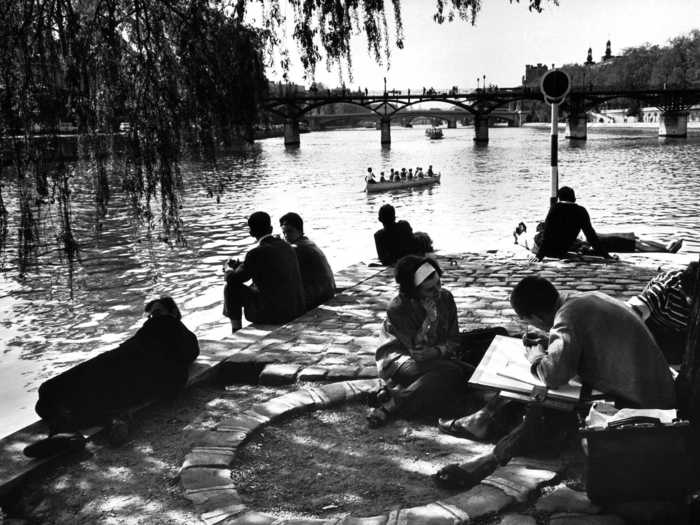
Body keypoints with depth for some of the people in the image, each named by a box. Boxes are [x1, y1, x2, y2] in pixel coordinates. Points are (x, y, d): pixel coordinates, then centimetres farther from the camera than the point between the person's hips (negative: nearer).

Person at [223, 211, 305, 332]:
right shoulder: (287, 247, 7)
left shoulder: (256, 254, -16)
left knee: (232, 288, 10)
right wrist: (239, 265, 28)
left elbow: (232, 279, -3)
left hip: (274, 313, -7)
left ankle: (236, 330, 22)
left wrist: (229, 270, 20)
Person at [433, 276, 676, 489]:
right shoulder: (589, 298, 4)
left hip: (638, 406, -9)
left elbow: (554, 375, -35)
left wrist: (535, 355, -13)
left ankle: (491, 461, -14)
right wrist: (548, 340, 10)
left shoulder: (568, 317, -24)